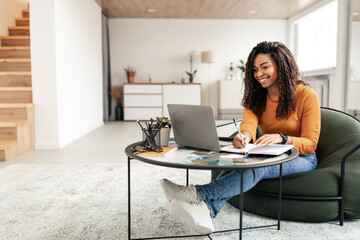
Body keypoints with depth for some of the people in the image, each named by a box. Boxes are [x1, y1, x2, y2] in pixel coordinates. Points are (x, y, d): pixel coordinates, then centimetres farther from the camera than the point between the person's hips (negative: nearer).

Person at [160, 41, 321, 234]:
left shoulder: (306, 95, -12)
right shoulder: (256, 97, 2)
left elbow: (310, 143, -14)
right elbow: (249, 122, -19)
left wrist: (281, 138, -34)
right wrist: (243, 136, -44)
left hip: (302, 159, -4)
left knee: (257, 166, -37)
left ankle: (199, 195, -48)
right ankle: (206, 208, -51)